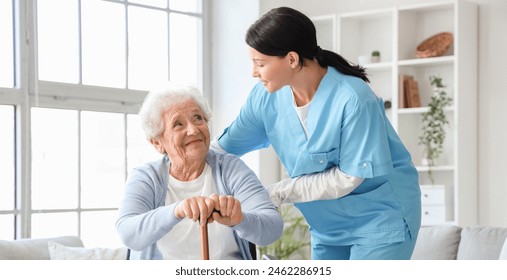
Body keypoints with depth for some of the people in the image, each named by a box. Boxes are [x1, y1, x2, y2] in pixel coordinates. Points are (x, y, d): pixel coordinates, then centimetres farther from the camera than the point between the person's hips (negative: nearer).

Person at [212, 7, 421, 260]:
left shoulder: (354, 99, -27)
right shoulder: (266, 96, -8)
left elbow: (349, 177, -21)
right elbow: (224, 147, 2)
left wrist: (276, 194, -19)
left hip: (380, 221, -6)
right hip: (327, 226, 6)